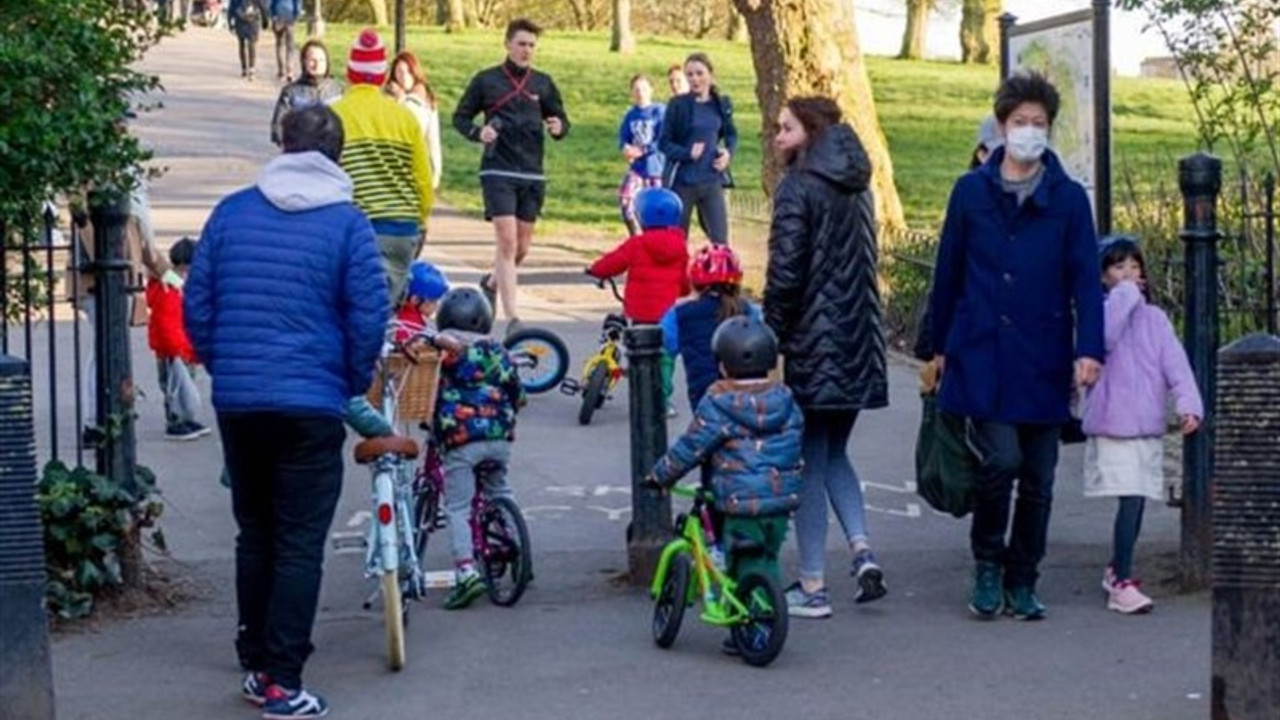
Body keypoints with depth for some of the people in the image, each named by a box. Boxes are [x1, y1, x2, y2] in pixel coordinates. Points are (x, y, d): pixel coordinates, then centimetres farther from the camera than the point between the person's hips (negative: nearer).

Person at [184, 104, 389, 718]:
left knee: (254, 534, 18)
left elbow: (196, 304, 6)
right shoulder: (347, 223, -5)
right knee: (299, 545, 1)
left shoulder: (231, 212, 5)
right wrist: (355, 385, 8)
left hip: (236, 401, 4)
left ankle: (255, 663, 24)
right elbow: (369, 318, -8)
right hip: (311, 405, -4)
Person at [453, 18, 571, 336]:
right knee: (507, 241, -13)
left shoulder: (543, 83, 8)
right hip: (498, 172, -4)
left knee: (522, 247, 11)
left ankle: (492, 282, 42)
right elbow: (460, 117, 7)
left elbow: (561, 120, 14)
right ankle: (513, 319, -13)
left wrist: (558, 128, -10)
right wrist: (477, 133, -13)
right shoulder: (486, 80, 1)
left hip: (532, 175, 4)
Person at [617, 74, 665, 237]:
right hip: (637, 168, 4)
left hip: (657, 168, -4)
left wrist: (642, 150, -20)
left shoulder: (660, 111, -9)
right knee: (625, 199, -11)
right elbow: (623, 137, 7)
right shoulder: (630, 115, 6)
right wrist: (626, 147, -16)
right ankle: (637, 237, 3)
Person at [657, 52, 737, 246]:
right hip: (682, 181, -2)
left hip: (712, 181, 3)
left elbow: (731, 134, 18)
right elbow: (664, 143, -6)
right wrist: (687, 153, -22)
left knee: (720, 240, 1)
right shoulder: (678, 105, -7)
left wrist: (729, 153, -3)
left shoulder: (721, 104, 3)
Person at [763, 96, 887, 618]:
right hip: (858, 343, 7)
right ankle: (862, 551, 4)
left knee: (808, 461, 0)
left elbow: (785, 274, -16)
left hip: (813, 344, -7)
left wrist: (769, 337, -7)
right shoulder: (855, 188, 12)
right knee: (833, 453, 20)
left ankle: (812, 587, 3)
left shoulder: (798, 189, -11)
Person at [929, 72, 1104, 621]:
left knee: (1038, 479, 7)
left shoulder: (1069, 198, 3)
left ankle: (1021, 581, 22)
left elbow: (1086, 279, -1)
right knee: (1001, 458, -15)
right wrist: (940, 346, 13)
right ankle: (987, 563, 9)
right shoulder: (972, 191, 4)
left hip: (1043, 363, 1)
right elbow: (948, 272, 10)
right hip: (981, 358, -1)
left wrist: (1089, 348, -13)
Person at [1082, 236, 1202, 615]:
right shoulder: (1099, 311, -1)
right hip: (1112, 424, -5)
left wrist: (1188, 404, -10)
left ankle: (1116, 570, 28)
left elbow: (1175, 362, 4)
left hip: (1148, 424, 5)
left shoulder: (1154, 318, 12)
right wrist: (1125, 295, -14)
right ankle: (1122, 583, -11)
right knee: (1130, 499, -14)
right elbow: (1104, 337, -23)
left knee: (1138, 500, 10)